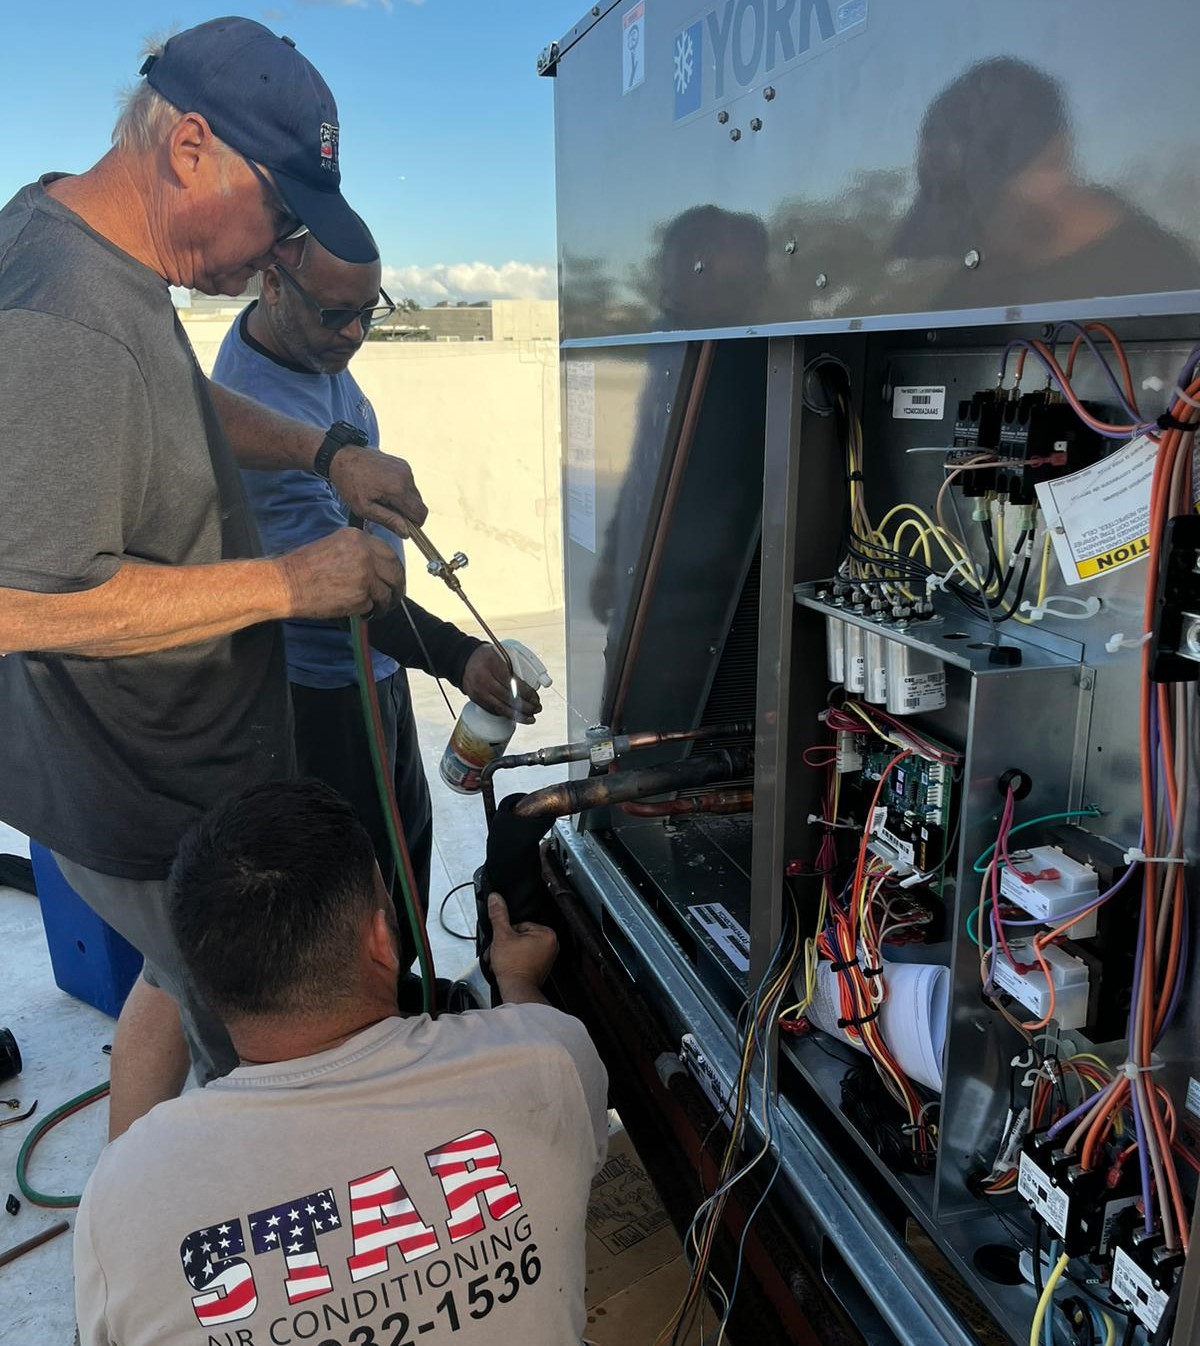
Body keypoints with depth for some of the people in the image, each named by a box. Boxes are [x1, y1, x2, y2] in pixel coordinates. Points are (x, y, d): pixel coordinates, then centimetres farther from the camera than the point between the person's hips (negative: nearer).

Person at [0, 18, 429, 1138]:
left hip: (180, 757, 11)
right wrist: (289, 582, -26)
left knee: (180, 979, 30)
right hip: (147, 802, -11)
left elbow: (186, 407, 21)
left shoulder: (94, 248, 5)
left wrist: (325, 454, 6)